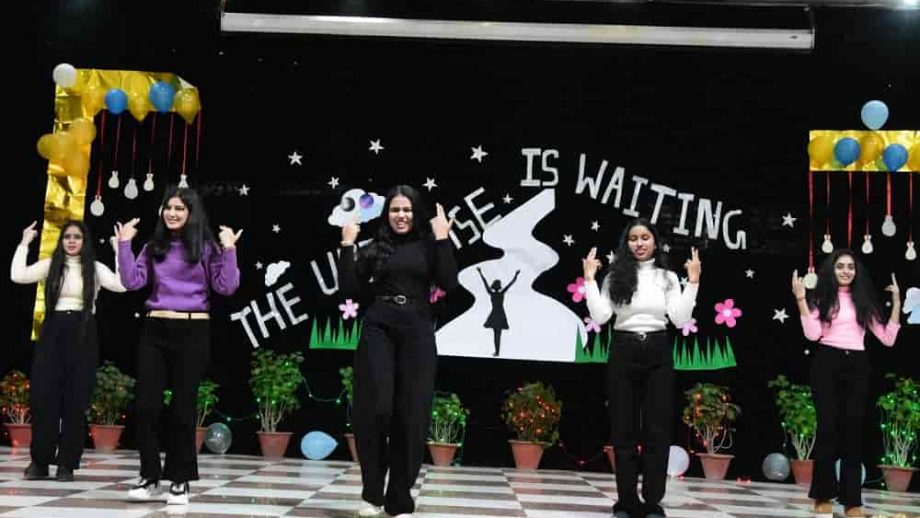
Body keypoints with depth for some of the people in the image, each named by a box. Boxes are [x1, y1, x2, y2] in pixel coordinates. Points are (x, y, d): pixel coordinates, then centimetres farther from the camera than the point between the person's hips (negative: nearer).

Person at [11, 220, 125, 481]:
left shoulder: (95, 268, 5)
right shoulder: (50, 265, 9)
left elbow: (121, 285, -11)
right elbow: (18, 276, -3)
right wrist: (24, 244, -2)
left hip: (83, 335, -1)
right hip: (53, 332, 1)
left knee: (75, 399, 1)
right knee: (43, 394, -2)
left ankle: (67, 463, 9)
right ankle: (39, 461, 10)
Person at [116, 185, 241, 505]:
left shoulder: (206, 247, 1)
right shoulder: (153, 247, 11)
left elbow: (226, 287, -6)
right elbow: (132, 282, 4)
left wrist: (229, 250, -14)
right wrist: (124, 244, 0)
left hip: (192, 331, -3)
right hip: (155, 330, 3)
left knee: (183, 407, 3)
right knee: (145, 405, 0)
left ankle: (180, 480, 13)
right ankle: (150, 477, 12)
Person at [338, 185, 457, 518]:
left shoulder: (428, 246, 6)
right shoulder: (374, 249, 8)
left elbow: (448, 284, -7)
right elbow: (349, 290, 2)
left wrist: (442, 238, -9)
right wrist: (348, 245, -2)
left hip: (417, 333, 0)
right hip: (378, 331, 0)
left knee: (411, 417, 1)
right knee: (375, 409, -8)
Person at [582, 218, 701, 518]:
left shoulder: (668, 278, 8)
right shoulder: (616, 276, 4)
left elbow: (680, 319, -3)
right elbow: (600, 317, -5)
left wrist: (693, 281, -6)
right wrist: (589, 279, -8)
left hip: (657, 354, 1)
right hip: (623, 353, -1)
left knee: (657, 429, 1)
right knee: (624, 429, 3)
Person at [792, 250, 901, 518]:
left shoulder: (864, 300, 14)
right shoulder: (821, 297, 6)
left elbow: (887, 338, 11)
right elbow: (813, 334, -9)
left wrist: (896, 303, 8)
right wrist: (800, 299, -11)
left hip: (856, 367, 2)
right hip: (827, 365, -2)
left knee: (853, 429, 1)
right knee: (828, 427, -5)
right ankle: (823, 496, 5)